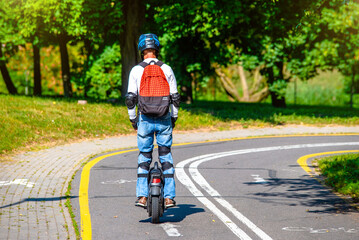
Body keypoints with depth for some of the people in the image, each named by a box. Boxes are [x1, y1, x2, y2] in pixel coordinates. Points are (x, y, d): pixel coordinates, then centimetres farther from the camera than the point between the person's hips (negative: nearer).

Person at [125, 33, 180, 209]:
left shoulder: (136, 70, -2)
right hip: (164, 119, 1)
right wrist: (174, 117, 15)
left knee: (144, 157, 8)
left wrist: (133, 119, 8)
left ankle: (142, 196, 0)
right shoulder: (167, 70, 1)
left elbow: (130, 98, -4)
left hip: (145, 120, -1)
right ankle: (169, 197, 4)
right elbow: (175, 97, 3)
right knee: (166, 156, 8)